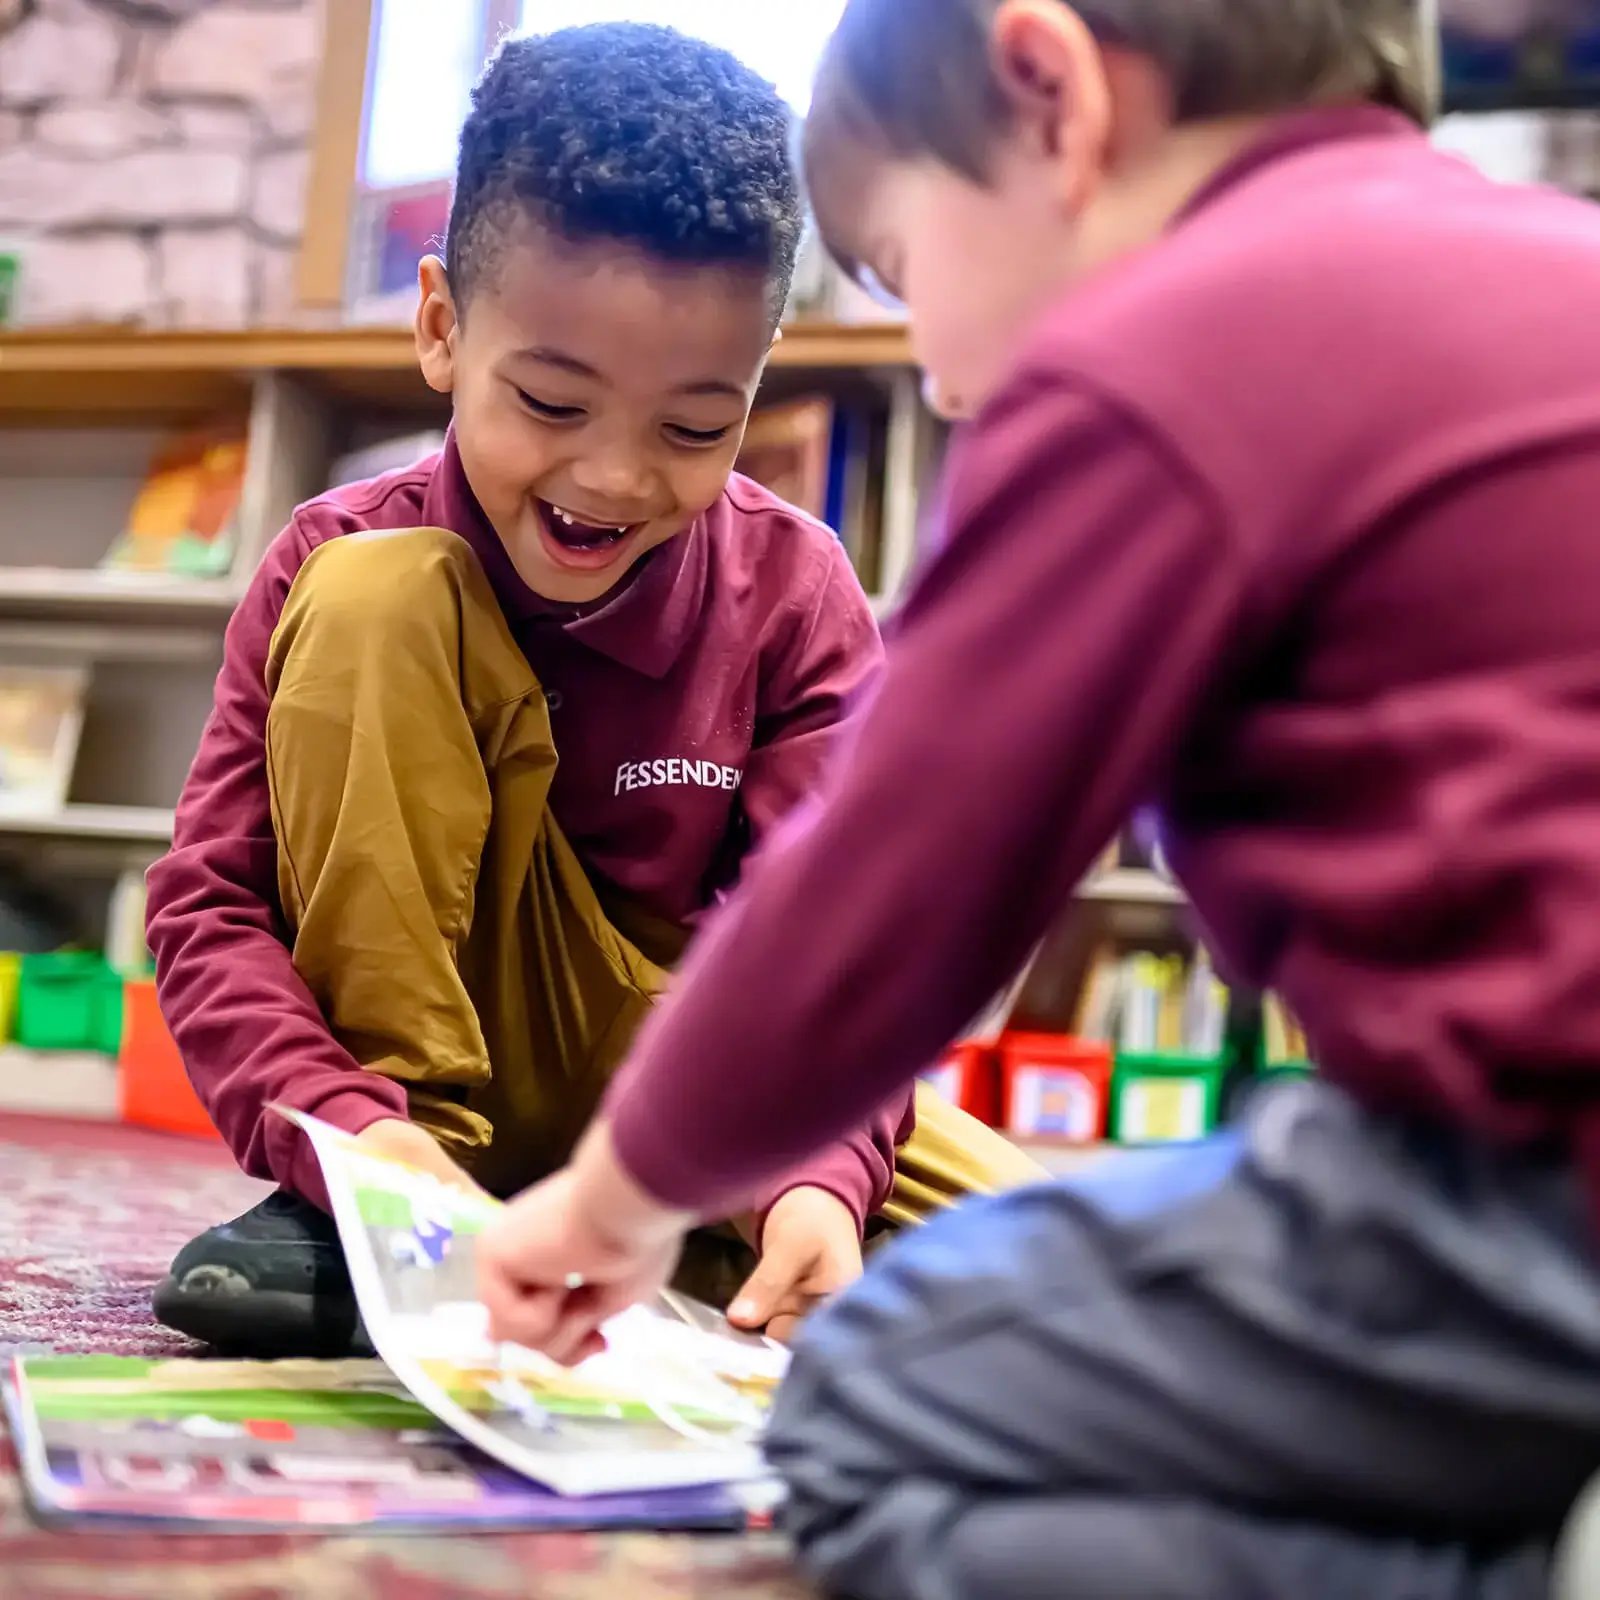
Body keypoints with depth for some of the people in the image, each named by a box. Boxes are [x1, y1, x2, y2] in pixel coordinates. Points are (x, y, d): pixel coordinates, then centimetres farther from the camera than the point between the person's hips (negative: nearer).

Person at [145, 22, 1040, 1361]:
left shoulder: (794, 594, -9)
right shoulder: (341, 558, -12)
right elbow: (216, 904, -14)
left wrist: (818, 1176, -35)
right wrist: (344, 1126, -33)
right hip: (426, 1075, -1)